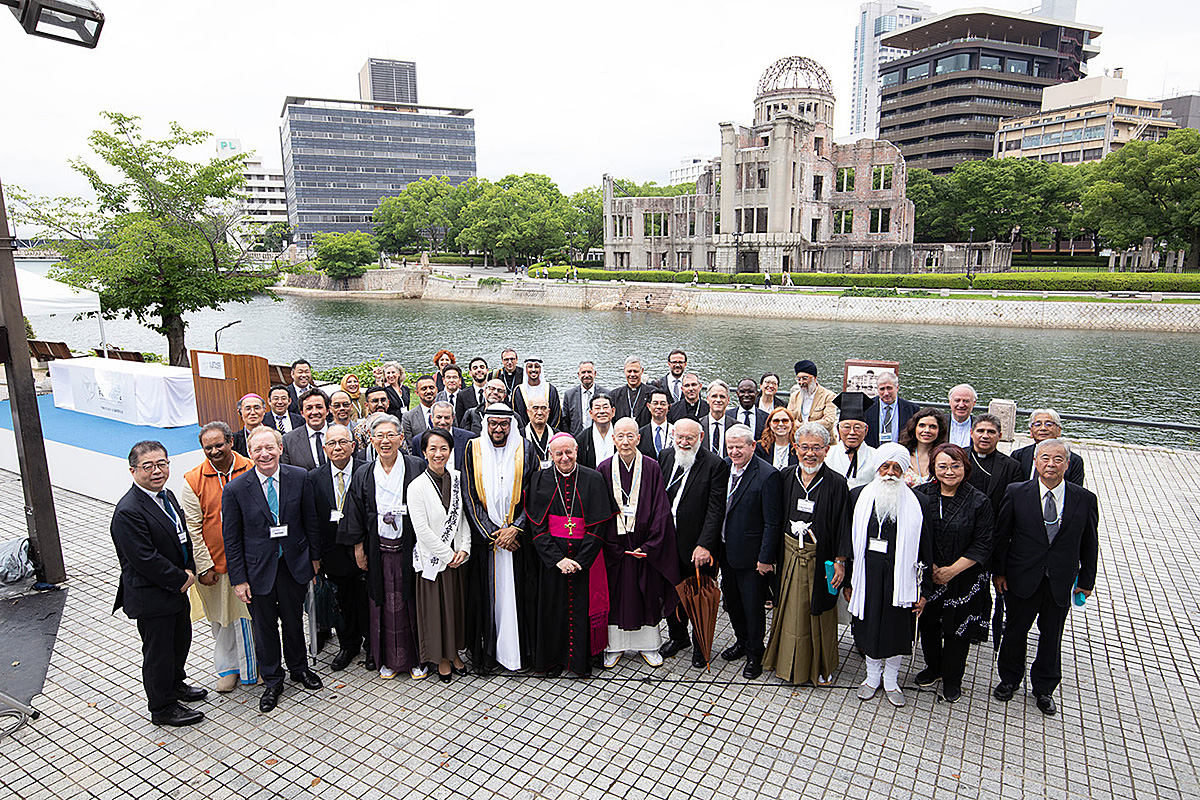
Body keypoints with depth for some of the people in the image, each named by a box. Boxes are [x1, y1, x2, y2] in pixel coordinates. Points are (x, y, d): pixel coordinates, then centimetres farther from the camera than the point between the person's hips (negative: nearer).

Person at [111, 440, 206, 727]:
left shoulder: (167, 495, 3)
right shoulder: (128, 512, -25)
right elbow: (145, 560, -27)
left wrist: (189, 570, -2)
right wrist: (182, 579, -17)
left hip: (177, 587, 9)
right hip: (151, 597, -9)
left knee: (181, 638, 25)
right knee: (158, 651, 8)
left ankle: (175, 683, 48)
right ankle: (162, 708, 27)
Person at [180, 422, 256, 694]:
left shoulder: (251, 470, -5)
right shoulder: (193, 480, -7)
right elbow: (192, 528, -4)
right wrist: (204, 566, -7)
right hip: (214, 562, 0)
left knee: (248, 613, 10)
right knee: (222, 619, 14)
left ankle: (251, 666, 28)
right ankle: (228, 668, 32)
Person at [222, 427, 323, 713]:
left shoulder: (300, 478, -9)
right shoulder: (235, 489, -13)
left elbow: (310, 521, 1)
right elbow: (231, 539, -7)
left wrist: (314, 556, 5)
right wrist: (238, 579, -7)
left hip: (294, 564, 1)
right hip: (258, 569, -1)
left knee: (294, 620, 18)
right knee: (264, 626, 13)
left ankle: (299, 669, 42)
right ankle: (272, 681, 34)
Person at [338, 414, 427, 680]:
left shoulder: (416, 467, -6)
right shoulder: (363, 475, 4)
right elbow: (356, 516, 9)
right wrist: (358, 548, 5)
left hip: (410, 547, -2)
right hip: (379, 550, 3)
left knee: (412, 601, 5)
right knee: (384, 603, 9)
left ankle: (416, 658, 20)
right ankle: (389, 659, 25)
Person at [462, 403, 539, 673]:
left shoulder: (525, 450, 1)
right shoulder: (473, 450, 2)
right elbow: (470, 496, -1)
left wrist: (514, 528, -11)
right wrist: (492, 533, -8)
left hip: (518, 535, 0)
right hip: (484, 536, 1)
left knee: (518, 592, 3)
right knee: (486, 593, 4)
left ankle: (520, 650, 15)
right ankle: (486, 654, 16)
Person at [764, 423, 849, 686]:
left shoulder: (836, 484, -11)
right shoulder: (785, 477, -2)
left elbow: (842, 529, -9)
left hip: (820, 560, -3)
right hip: (789, 556, 3)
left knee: (819, 613, 11)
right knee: (790, 611, 16)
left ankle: (820, 667, 32)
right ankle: (789, 663, 35)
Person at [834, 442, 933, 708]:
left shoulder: (918, 502, -5)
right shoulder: (859, 496, -2)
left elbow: (925, 549, -2)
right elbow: (848, 539, 2)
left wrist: (923, 591, -2)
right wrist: (848, 581, 3)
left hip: (900, 577, -1)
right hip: (867, 575, 1)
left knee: (896, 630, 12)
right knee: (869, 627, 13)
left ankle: (891, 681, 34)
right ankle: (872, 677, 35)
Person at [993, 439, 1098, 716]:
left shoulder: (1085, 500, -6)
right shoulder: (1016, 493, -9)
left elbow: (1089, 545, 3)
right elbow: (1001, 536, -2)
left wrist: (1086, 580, 4)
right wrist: (999, 571, -3)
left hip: (1061, 583, 1)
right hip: (1021, 579, -1)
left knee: (1051, 636, 15)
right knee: (1015, 631, 15)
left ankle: (1044, 688, 36)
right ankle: (1009, 679, 37)